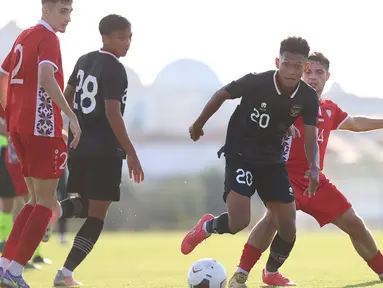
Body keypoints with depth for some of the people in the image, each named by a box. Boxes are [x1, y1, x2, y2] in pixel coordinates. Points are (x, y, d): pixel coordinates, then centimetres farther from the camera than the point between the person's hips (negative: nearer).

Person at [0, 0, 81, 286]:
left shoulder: (23, 37, 16)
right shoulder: (47, 37, -9)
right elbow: (45, 78, -26)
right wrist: (72, 116, -27)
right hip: (43, 128, -8)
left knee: (37, 200, 17)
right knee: (46, 204, -1)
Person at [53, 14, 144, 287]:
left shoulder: (84, 61, 12)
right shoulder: (115, 69, -13)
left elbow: (66, 99, 18)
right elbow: (112, 114, -20)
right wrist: (131, 154, -18)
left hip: (78, 146, 8)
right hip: (104, 150, -8)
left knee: (85, 205, 24)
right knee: (97, 214, -1)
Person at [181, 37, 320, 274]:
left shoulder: (308, 98, -12)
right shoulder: (256, 82, -24)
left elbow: (311, 138, -13)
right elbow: (221, 95, -8)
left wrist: (314, 168, -32)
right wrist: (199, 125, 5)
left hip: (273, 161, 4)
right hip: (241, 156, -4)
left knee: (288, 229, 0)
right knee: (239, 222, -20)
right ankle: (207, 227, 14)